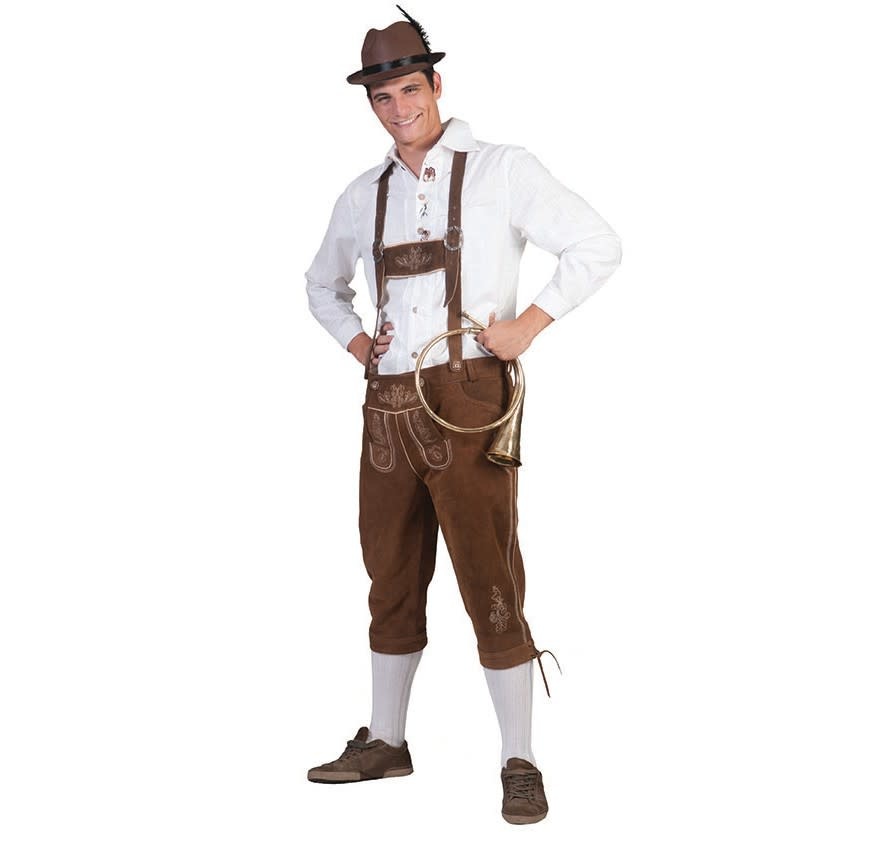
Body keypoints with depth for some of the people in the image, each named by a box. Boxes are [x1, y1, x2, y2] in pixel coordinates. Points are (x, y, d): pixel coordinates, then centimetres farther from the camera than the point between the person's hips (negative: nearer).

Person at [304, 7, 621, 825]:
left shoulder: (502, 171, -2)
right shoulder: (363, 196, 13)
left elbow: (598, 245, -4)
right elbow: (323, 283, 29)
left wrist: (527, 325, -10)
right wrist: (353, 339, 10)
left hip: (466, 399, -5)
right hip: (387, 406, 5)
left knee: (490, 587, -4)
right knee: (393, 582, 14)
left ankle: (519, 764, 6)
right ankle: (384, 741, 28)